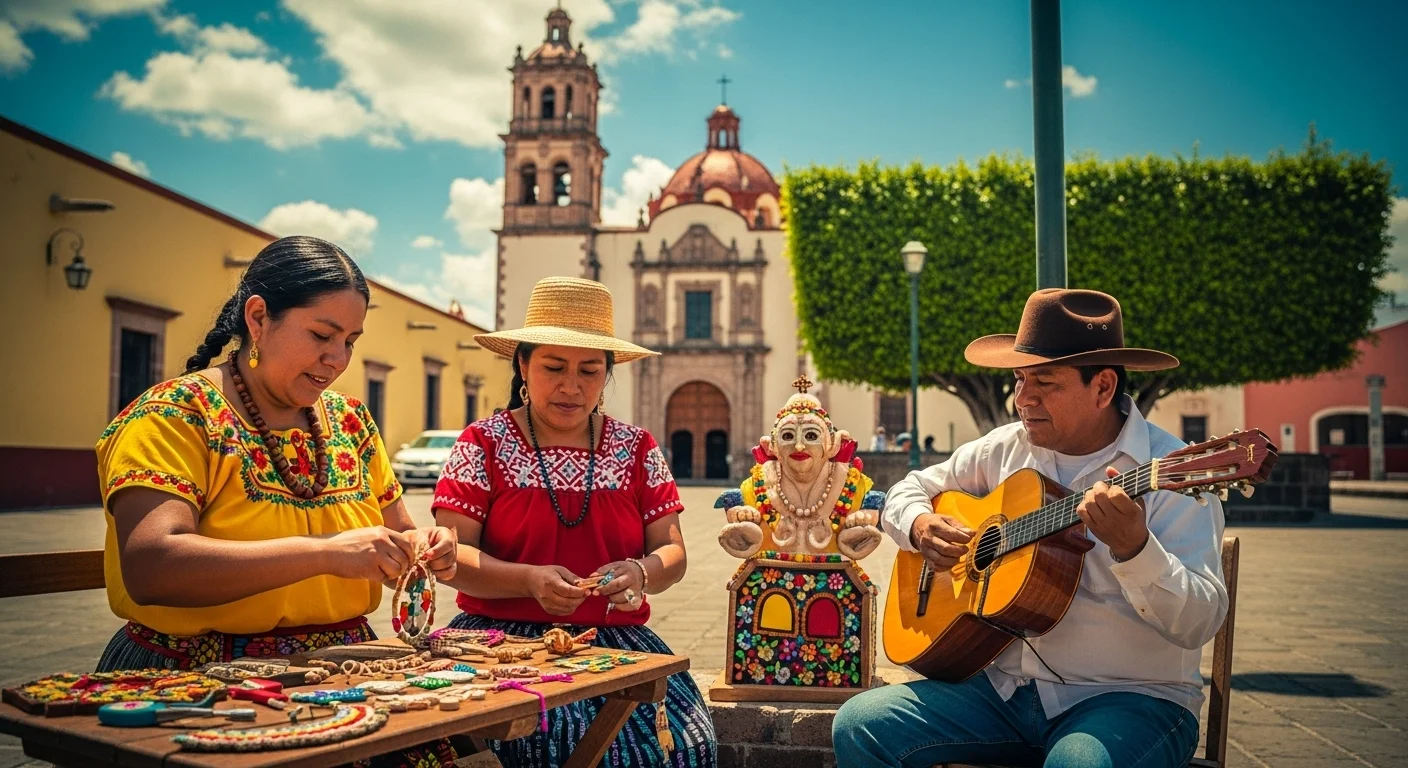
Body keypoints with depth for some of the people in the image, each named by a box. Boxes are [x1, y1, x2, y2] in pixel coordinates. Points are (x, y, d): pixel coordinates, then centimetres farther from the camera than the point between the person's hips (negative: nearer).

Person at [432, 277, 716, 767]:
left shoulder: (637, 449, 10)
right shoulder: (484, 445, 3)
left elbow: (672, 553, 8)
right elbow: (450, 555, -3)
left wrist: (640, 574, -17)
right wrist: (529, 580, -21)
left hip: (617, 637, 3)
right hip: (504, 636, -2)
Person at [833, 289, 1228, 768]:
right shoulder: (1006, 449, 6)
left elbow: (1200, 625, -18)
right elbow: (910, 490, 18)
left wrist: (1131, 548, -36)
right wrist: (920, 526, -4)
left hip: (1132, 697, -4)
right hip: (1005, 687, 5)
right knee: (858, 726, -15)